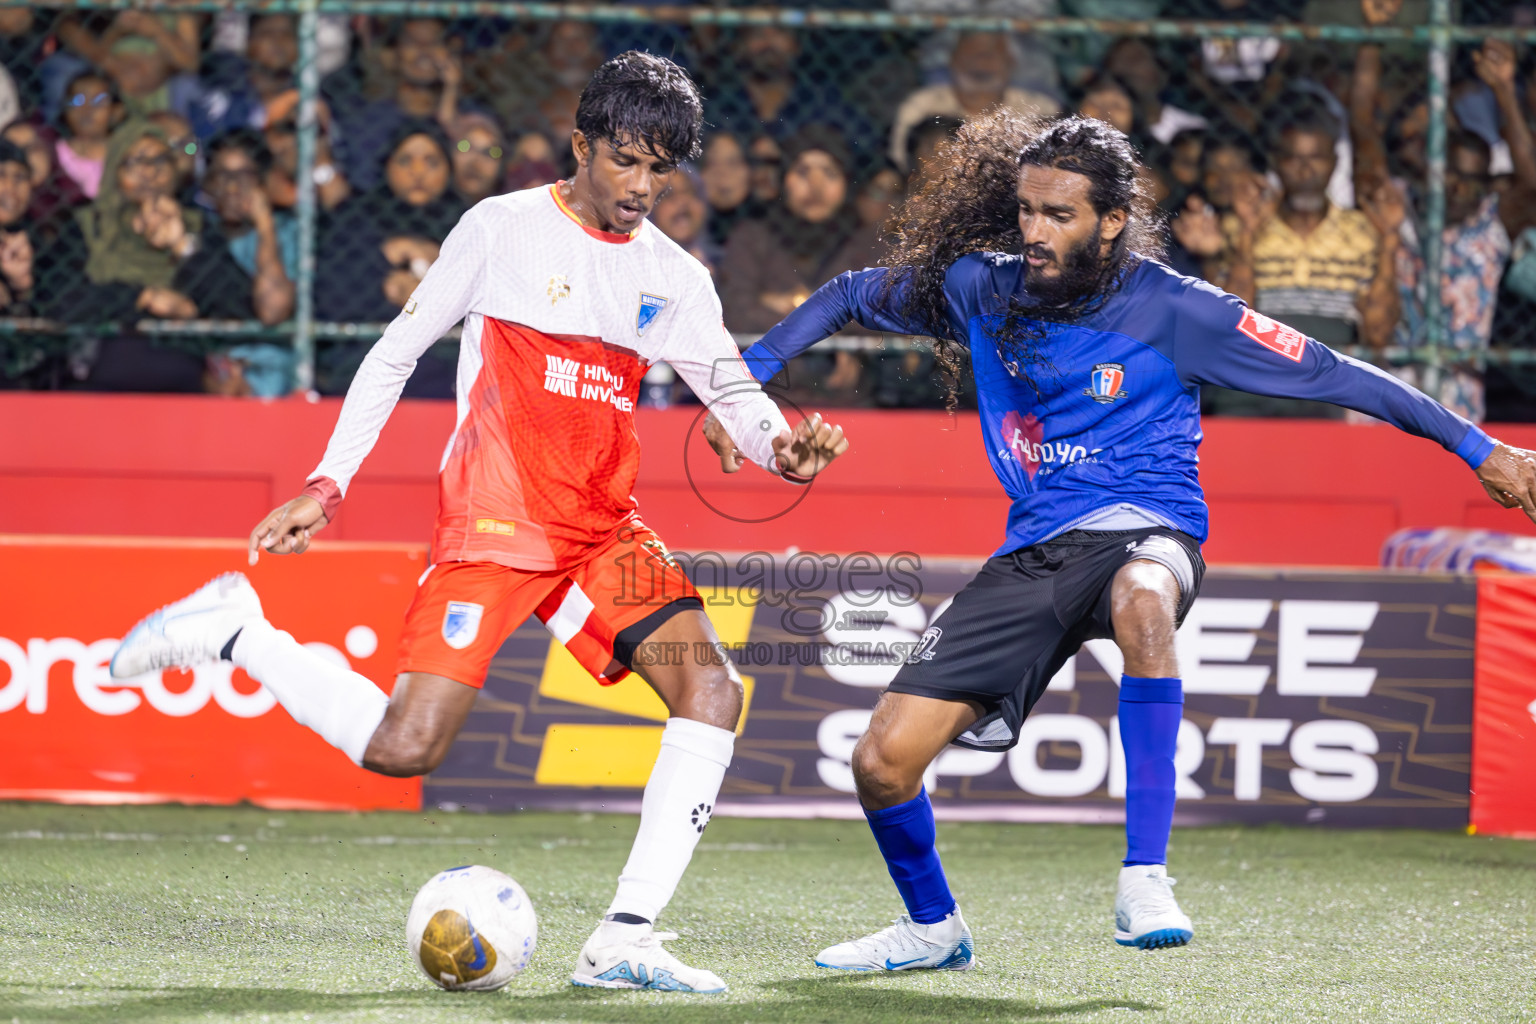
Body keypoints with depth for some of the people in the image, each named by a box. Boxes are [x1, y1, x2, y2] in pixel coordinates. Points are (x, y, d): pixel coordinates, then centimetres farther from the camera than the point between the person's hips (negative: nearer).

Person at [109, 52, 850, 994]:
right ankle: (232, 632, 7)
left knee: (712, 689, -16)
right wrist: (328, 486, -2)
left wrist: (780, 444, -14)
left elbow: (733, 387, 10)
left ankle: (626, 941, -15)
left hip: (605, 530, 5)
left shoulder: (674, 278, 11)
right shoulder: (503, 229, -2)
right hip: (492, 525, -5)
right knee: (404, 749, -17)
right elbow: (397, 351, 3)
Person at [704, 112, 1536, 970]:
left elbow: (1331, 375, -7)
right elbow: (850, 297, 18)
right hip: (1034, 550, 4)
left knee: (1140, 602, -44)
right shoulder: (981, 288, 1)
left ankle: (1145, 881, -41)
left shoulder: (1171, 310, -10)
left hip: (1146, 534, -4)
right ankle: (932, 926, 26)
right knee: (883, 761, -6)